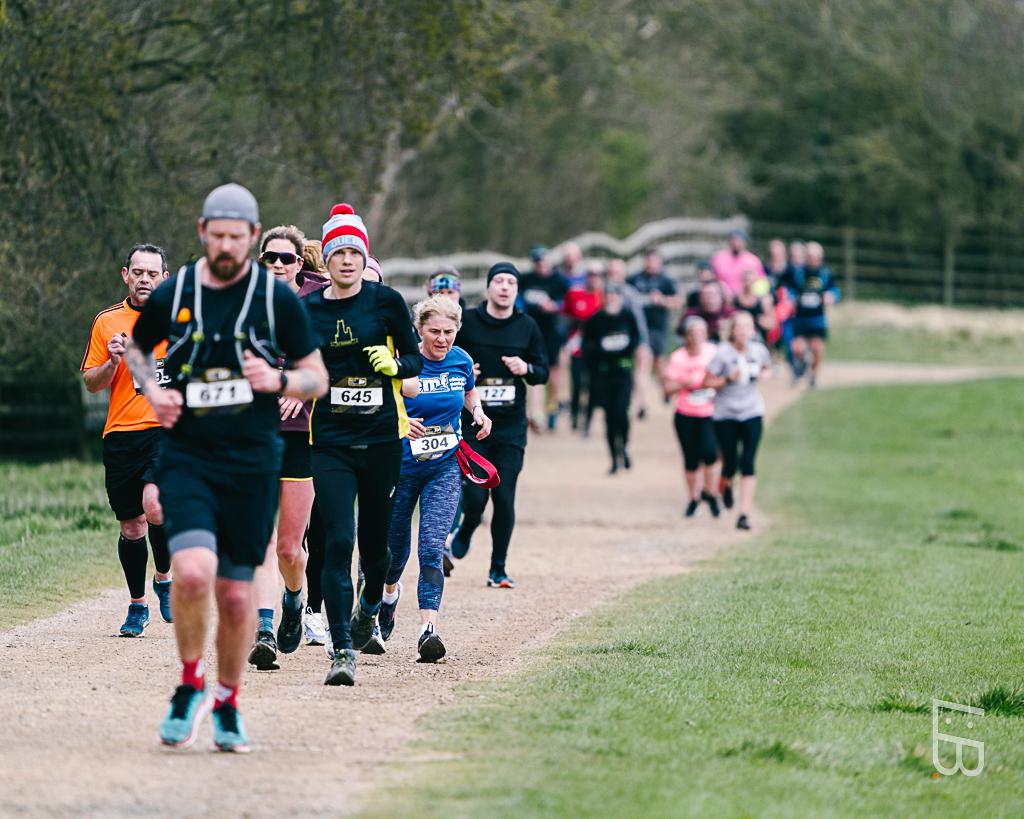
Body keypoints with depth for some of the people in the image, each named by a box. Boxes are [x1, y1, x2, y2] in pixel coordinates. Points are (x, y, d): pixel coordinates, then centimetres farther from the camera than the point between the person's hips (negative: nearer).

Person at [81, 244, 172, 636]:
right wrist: (113, 362, -9)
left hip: (169, 428, -2)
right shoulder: (107, 322, 7)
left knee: (155, 507, -24)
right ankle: (137, 606, 23)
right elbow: (91, 383, 9)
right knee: (131, 526, 5)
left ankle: (164, 578, 3)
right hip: (122, 434, 2)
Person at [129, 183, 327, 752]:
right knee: (193, 571, -22)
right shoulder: (171, 295, 3)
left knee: (236, 594, 4)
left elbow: (317, 378, 8)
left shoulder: (278, 299, 1)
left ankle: (227, 703, 26)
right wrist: (152, 391, 2)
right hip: (186, 455, 0)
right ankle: (190, 685, 2)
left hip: (252, 463, 0)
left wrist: (278, 380, -14)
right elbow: (136, 348, 22)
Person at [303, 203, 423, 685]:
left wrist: (395, 364, -13)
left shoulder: (386, 302, -1)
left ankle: (370, 606, 45)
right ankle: (342, 650, -13)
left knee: (375, 536, 12)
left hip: (381, 437, 0)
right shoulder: (307, 310, 3)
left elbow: (416, 359, 6)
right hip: (329, 441, 0)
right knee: (338, 541, -12)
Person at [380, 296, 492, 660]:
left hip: (445, 468, 1)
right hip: (402, 465, -1)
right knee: (396, 544, 15)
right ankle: (390, 590, 49)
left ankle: (428, 628, -19)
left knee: (431, 548, -14)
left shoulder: (461, 360, -1)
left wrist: (477, 412, 0)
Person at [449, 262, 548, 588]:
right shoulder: (466, 322, 1)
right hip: (471, 423, -2)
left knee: (504, 499, -3)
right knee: (475, 496, -8)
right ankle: (465, 533, 27)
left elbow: (543, 371, 11)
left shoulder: (527, 327, 7)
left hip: (511, 426, 2)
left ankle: (498, 570, 10)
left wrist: (526, 369, -10)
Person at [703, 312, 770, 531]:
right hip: (726, 414, -2)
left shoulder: (759, 350, -1)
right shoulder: (723, 353, -12)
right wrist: (728, 378, -24)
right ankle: (726, 486, 38)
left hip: (752, 414, 2)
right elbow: (708, 382, -9)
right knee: (730, 464, 0)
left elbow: (767, 368, 20)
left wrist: (763, 374, -2)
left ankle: (745, 514, -8)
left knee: (748, 464, -8)